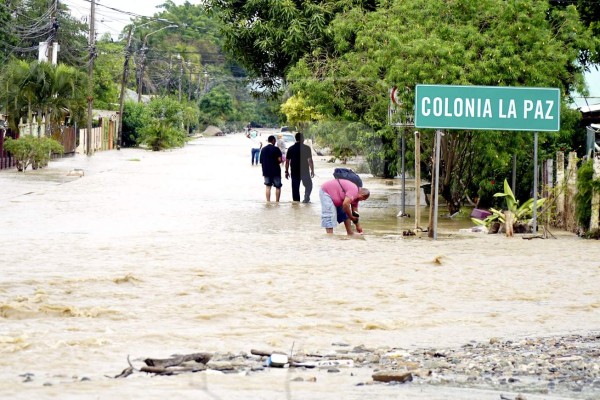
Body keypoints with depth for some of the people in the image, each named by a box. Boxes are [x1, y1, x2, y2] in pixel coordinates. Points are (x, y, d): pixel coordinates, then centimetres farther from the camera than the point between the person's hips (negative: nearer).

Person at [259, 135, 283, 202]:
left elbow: (261, 161, 10)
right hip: (275, 171, -4)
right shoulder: (276, 149, -8)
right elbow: (279, 160, -16)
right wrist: (277, 163, 7)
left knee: (268, 187, 6)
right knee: (278, 187, 6)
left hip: (266, 171, 4)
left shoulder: (263, 149, 8)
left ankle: (268, 201, -1)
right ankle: (277, 202, 2)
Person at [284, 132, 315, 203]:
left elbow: (287, 161, 7)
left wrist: (287, 172, 13)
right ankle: (306, 198, -9)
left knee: (295, 189, 7)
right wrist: (312, 170, -2)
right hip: (305, 172, -2)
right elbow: (310, 160, -8)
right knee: (308, 185, 12)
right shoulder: (306, 148, -5)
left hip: (294, 172, 2)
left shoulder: (291, 149, 5)